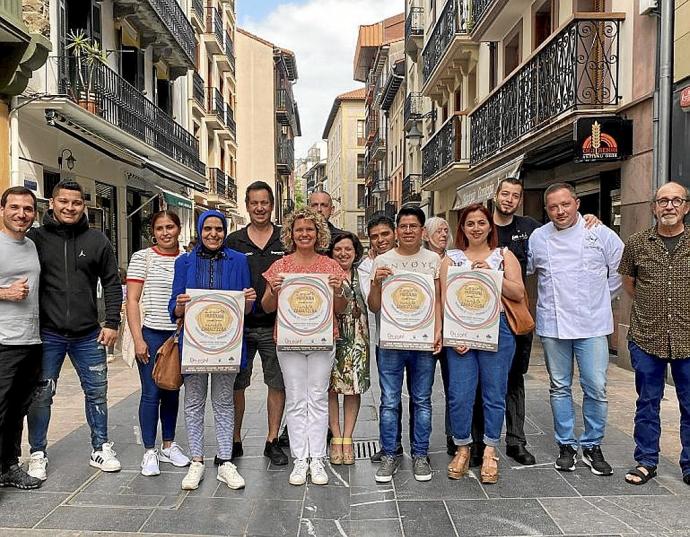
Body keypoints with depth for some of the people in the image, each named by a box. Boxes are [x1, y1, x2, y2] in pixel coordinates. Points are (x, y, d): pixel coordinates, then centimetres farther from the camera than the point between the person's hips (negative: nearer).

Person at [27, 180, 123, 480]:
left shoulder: (97, 241, 4)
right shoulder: (35, 238, 0)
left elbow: (112, 284, 7)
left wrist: (112, 323, 0)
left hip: (88, 335, 1)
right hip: (47, 334, -1)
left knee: (97, 392, 9)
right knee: (41, 395, 6)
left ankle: (100, 449, 24)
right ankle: (37, 454, 24)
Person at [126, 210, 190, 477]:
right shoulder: (142, 258, -2)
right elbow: (132, 300, -5)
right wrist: (138, 339, -11)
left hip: (180, 335, 3)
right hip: (152, 334, -3)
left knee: (172, 392, 13)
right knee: (151, 393, 0)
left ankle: (168, 445, 27)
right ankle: (149, 452, 14)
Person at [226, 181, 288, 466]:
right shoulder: (233, 241, 7)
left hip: (275, 325, 0)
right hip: (240, 325, 1)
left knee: (277, 384, 6)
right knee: (235, 384, 7)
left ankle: (272, 441, 21)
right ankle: (234, 441, 23)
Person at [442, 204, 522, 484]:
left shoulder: (504, 255, 11)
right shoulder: (451, 260, 11)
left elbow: (518, 293, 2)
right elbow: (445, 300, 4)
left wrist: (491, 274, -10)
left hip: (497, 332, 0)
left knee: (494, 393, 5)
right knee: (459, 394, -1)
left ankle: (490, 452, 19)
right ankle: (462, 448, 18)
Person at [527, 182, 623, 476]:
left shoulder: (600, 233, -1)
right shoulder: (537, 238, 4)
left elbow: (621, 269, 8)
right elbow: (524, 272, 15)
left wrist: (601, 298, 9)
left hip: (592, 324, -1)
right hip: (552, 324, 2)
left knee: (596, 388, 0)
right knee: (560, 387, 10)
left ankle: (592, 446, 18)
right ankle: (566, 445, 24)